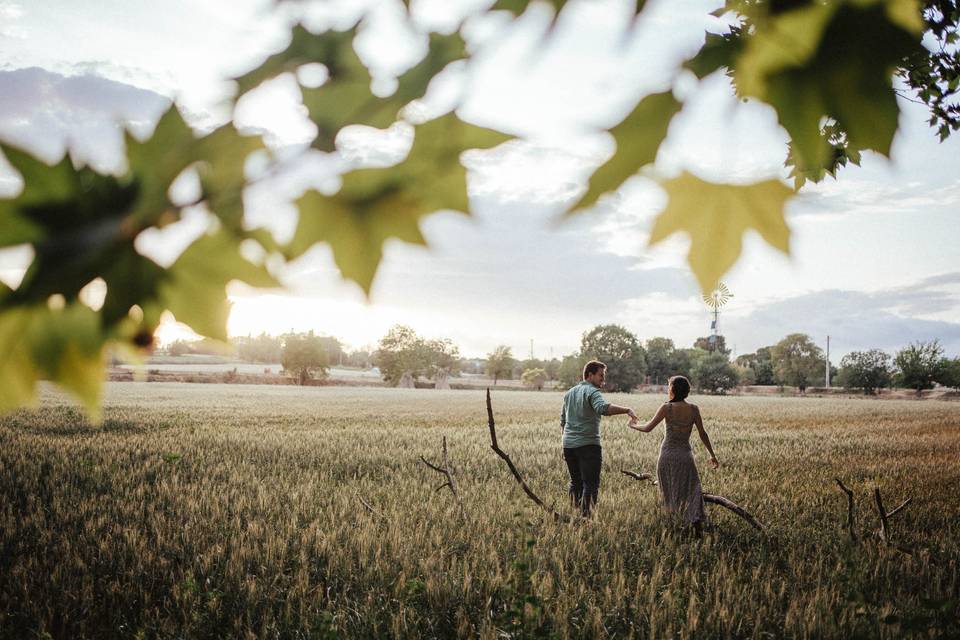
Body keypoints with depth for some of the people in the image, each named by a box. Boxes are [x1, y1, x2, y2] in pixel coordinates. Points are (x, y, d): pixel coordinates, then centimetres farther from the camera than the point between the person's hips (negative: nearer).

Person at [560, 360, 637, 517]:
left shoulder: (569, 393, 17)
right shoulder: (592, 392, -8)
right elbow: (603, 408, -30)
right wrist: (627, 410, -32)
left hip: (568, 445, 8)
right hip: (588, 445, -7)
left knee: (575, 482, 16)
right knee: (590, 484, -5)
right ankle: (586, 515, -10)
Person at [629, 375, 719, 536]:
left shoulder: (667, 408, -9)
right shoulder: (694, 409, -1)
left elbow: (648, 428, -5)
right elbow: (703, 434, 3)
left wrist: (634, 425, 15)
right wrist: (712, 455, 13)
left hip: (667, 455, -1)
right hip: (685, 455, 1)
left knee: (668, 491, 13)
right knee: (691, 490, 4)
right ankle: (697, 522, -12)